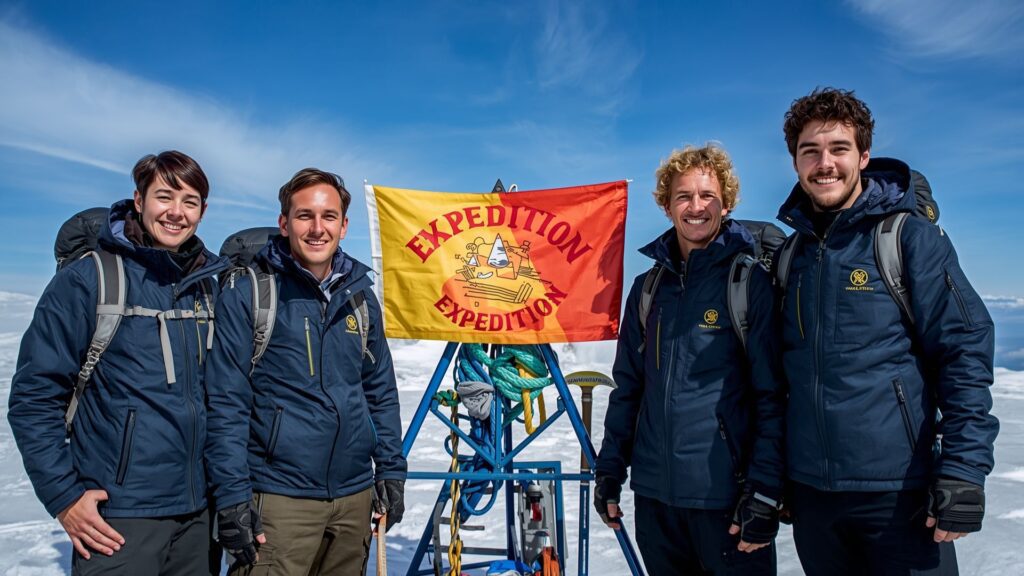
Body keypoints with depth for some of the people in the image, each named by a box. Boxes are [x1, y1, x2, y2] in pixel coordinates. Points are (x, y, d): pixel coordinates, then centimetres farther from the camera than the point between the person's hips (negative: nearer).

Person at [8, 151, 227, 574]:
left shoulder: (212, 288, 6)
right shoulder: (85, 281, -7)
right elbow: (33, 398, -6)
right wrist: (64, 496, -9)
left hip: (202, 511, 5)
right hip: (118, 515, -4)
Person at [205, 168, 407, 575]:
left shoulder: (360, 297, 8)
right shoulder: (247, 295, -6)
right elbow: (227, 405, -8)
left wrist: (391, 470, 9)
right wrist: (232, 495, -12)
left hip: (355, 496, 5)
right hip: (278, 498, -4)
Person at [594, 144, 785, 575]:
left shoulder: (750, 281, -5)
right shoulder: (648, 287, 8)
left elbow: (771, 394, -8)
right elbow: (628, 387, 11)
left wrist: (765, 490, -12)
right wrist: (609, 470, 8)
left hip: (725, 492, -4)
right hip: (654, 491, 4)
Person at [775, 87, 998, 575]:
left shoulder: (910, 235, -5)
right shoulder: (790, 252, 8)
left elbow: (965, 350, -9)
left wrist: (964, 471, -15)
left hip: (899, 490, -4)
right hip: (810, 490, 5)